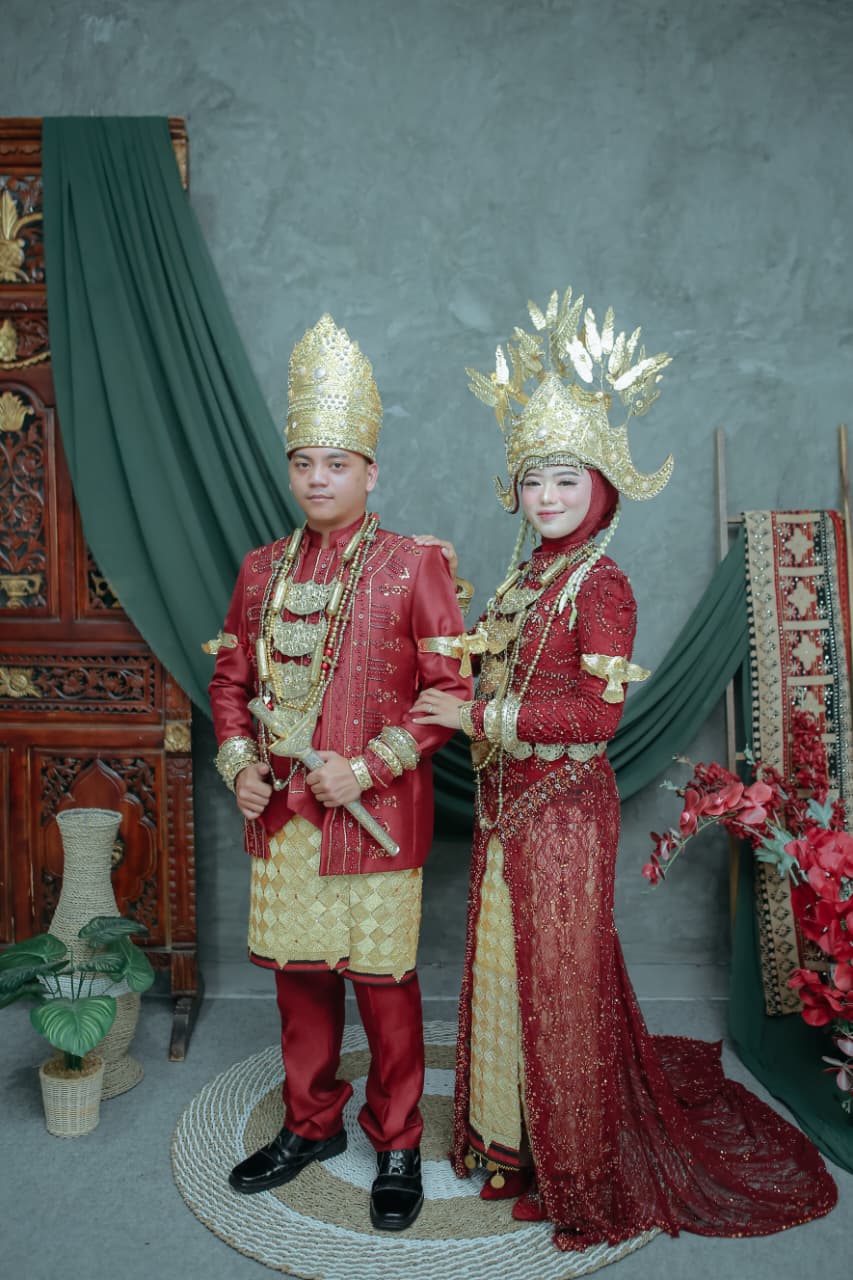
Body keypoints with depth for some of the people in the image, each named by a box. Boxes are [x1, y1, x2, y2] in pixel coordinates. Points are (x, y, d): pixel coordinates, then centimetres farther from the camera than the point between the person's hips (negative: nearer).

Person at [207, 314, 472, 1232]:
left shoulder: (412, 567, -7)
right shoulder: (262, 568, 8)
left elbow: (452, 690, -9)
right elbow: (231, 679, 14)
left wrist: (369, 769, -16)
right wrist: (238, 764, -1)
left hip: (374, 818, -4)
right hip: (280, 813, 5)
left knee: (383, 982, 8)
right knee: (298, 974, 17)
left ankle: (397, 1146, 29)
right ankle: (311, 1124, 38)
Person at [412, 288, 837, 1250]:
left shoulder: (600, 583, -14)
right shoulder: (527, 575, 9)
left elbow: (600, 711, -20)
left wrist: (478, 716, -18)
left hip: (564, 805, -7)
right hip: (508, 801, 7)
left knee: (561, 977, 7)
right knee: (506, 967, 16)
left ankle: (581, 1176, 29)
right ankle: (510, 1137, 37)